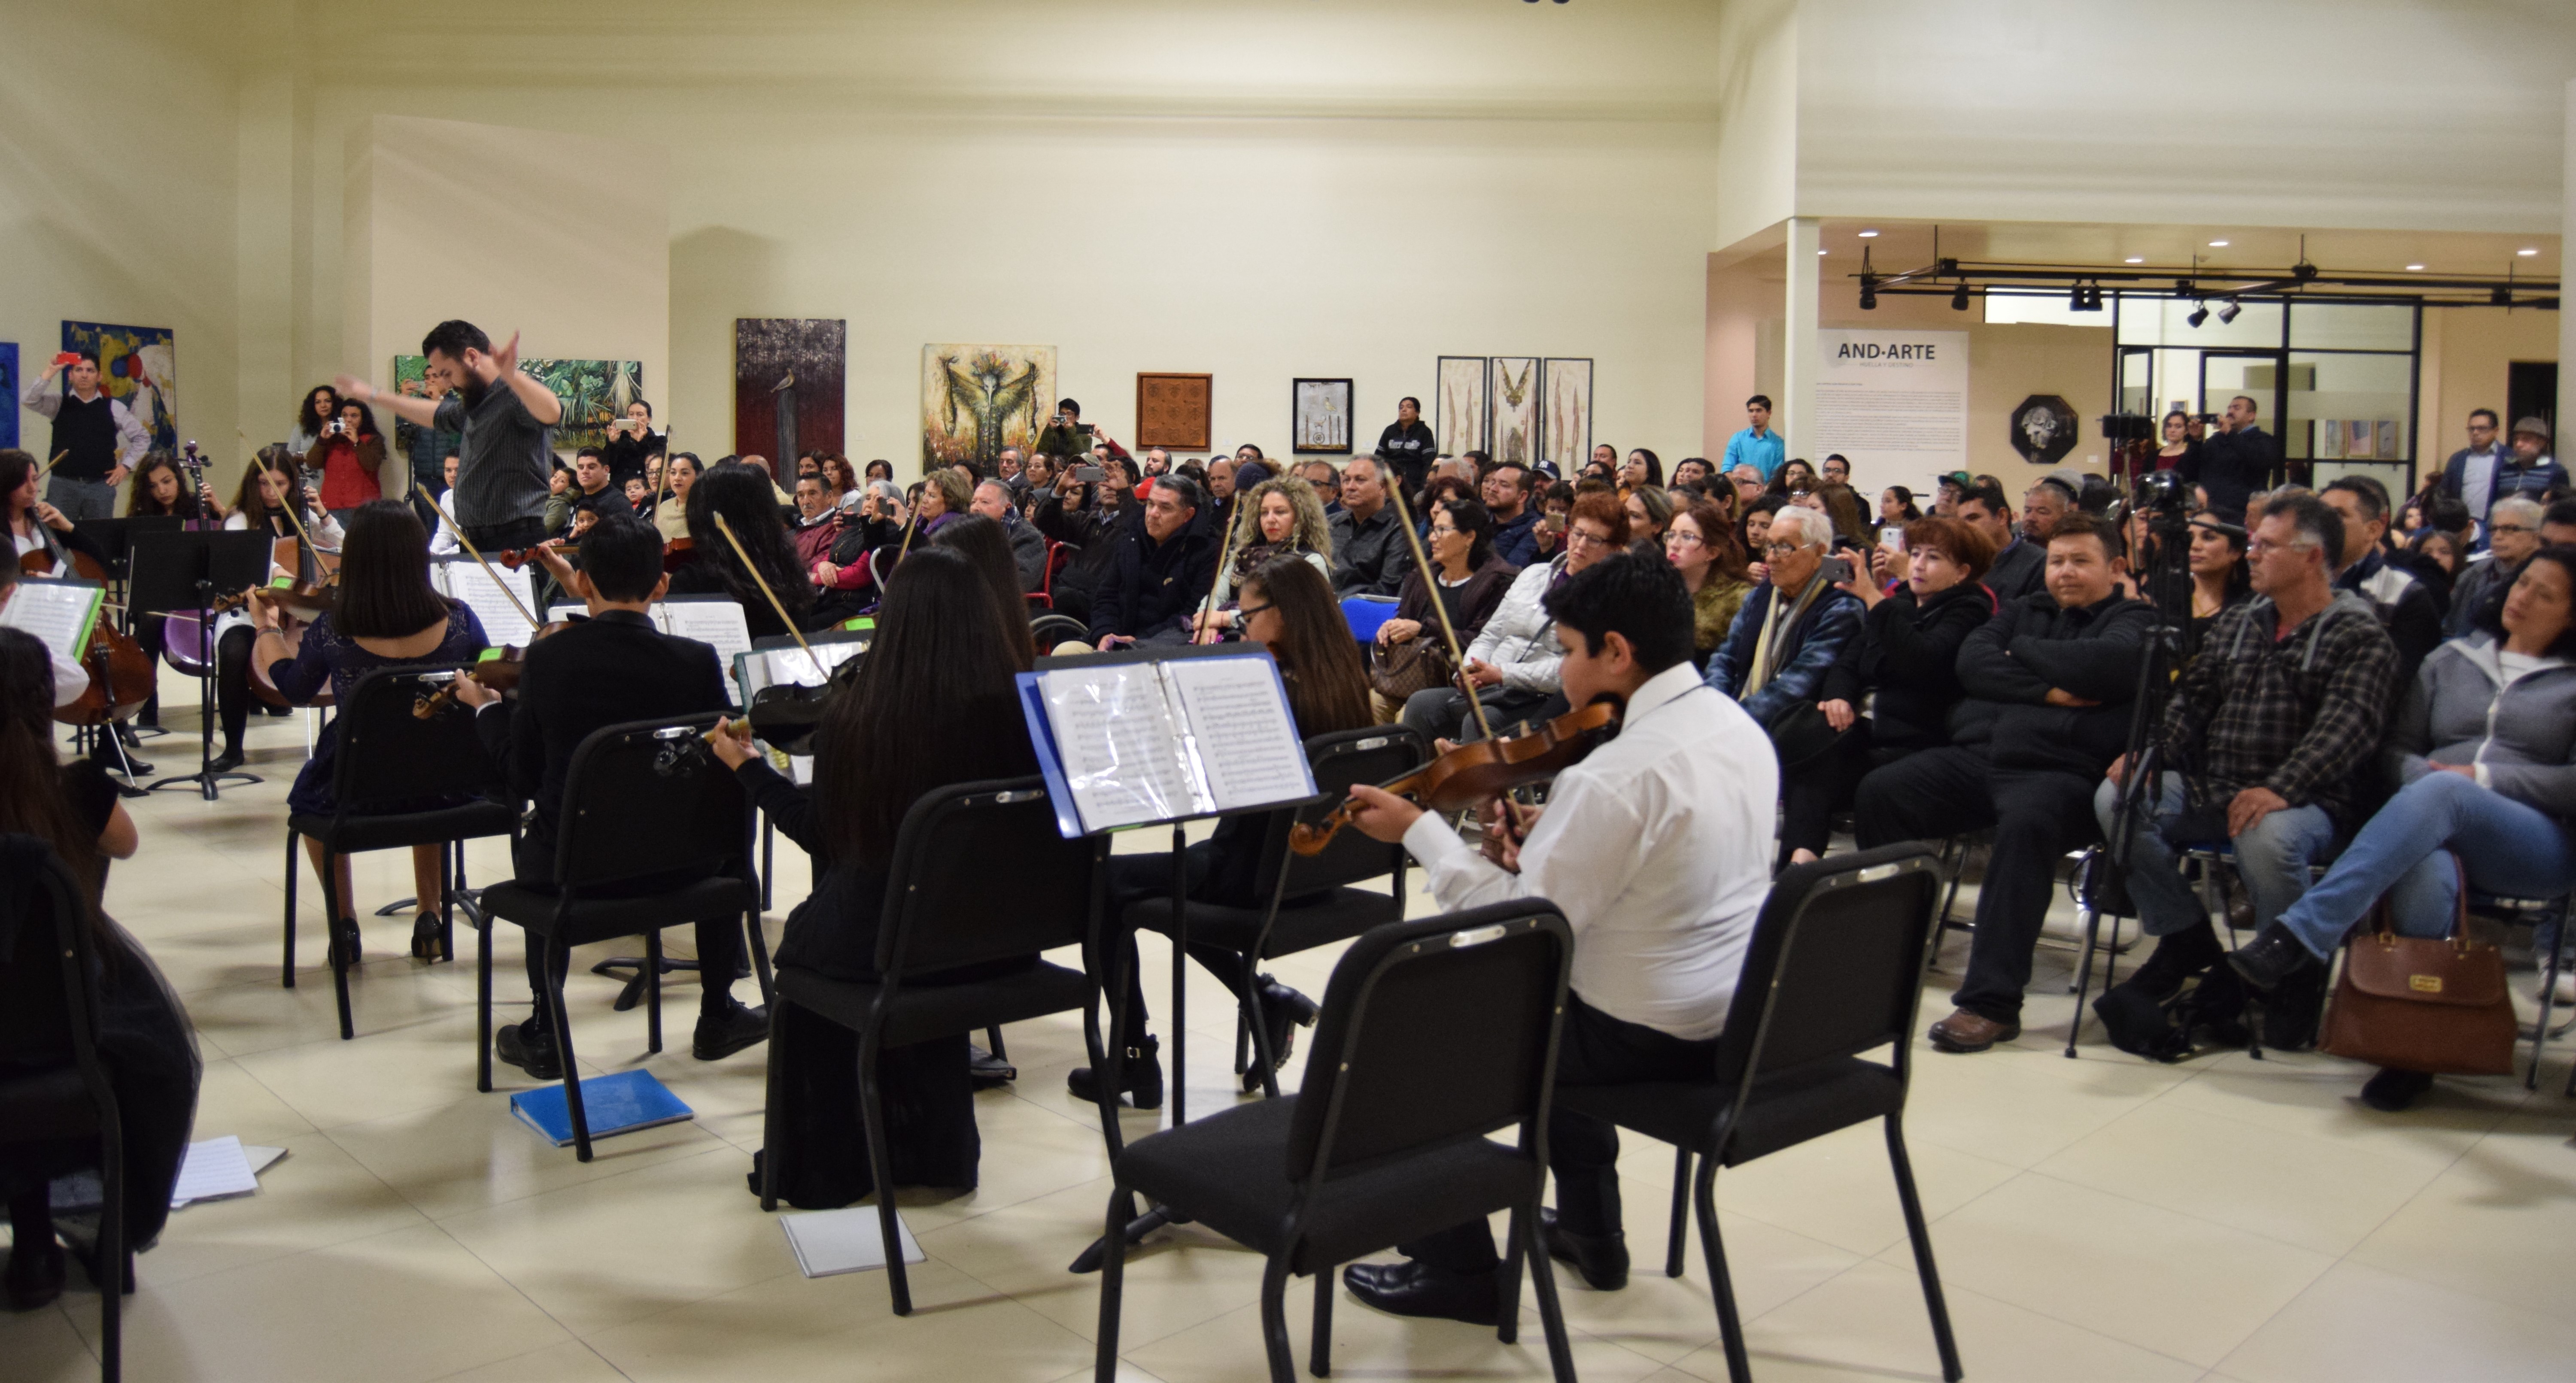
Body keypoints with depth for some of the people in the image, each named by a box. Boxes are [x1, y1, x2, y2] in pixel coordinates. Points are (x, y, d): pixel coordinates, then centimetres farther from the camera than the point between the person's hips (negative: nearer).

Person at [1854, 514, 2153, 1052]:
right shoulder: (2023, 611, 27)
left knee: (2026, 824, -38)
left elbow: (2105, 663, -12)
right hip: (1975, 755, 5)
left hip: (2062, 771, -5)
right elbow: (1972, 662, 8)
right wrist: (2046, 690, -6)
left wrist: (2022, 652, 3)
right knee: (1877, 793, -17)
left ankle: (1992, 1000, -36)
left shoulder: (2132, 620, 13)